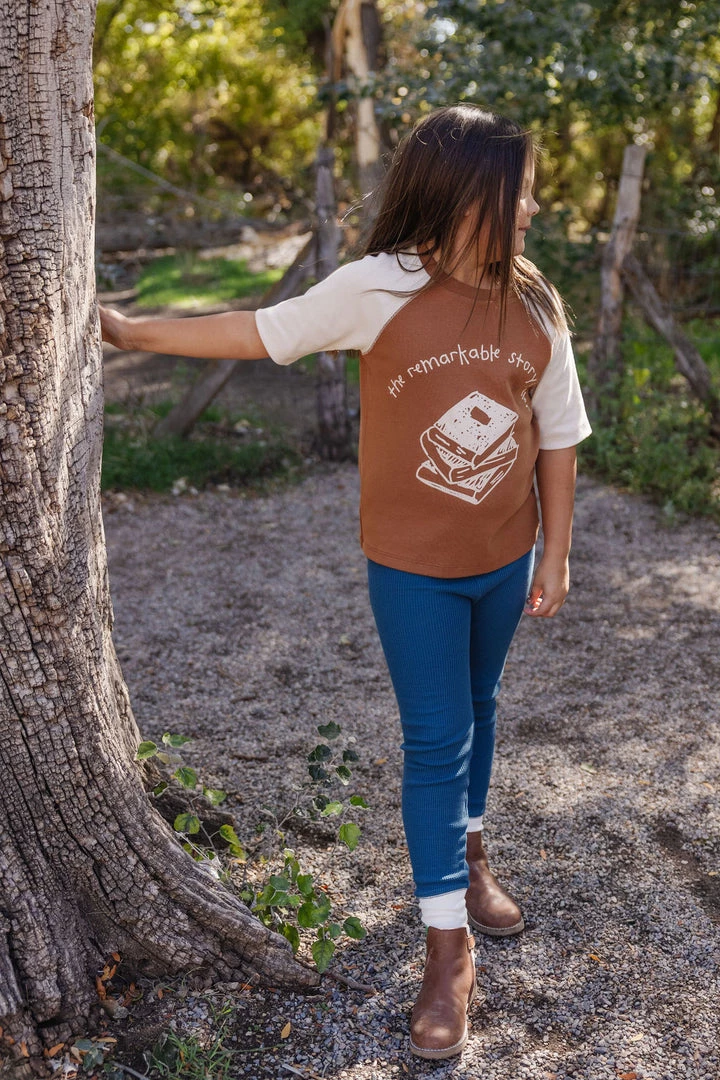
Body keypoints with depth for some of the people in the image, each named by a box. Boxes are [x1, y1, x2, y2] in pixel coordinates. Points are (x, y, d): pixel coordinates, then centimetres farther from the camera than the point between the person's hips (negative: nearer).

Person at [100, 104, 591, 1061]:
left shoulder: (534, 307, -6)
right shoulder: (380, 288, -17)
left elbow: (557, 437, 2)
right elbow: (262, 332, -8)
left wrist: (556, 555, 4)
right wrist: (132, 330, -4)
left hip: (504, 560, 4)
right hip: (413, 564, -4)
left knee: (476, 709, 21)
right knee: (436, 738, 1)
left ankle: (468, 854, 46)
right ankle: (448, 946, 14)